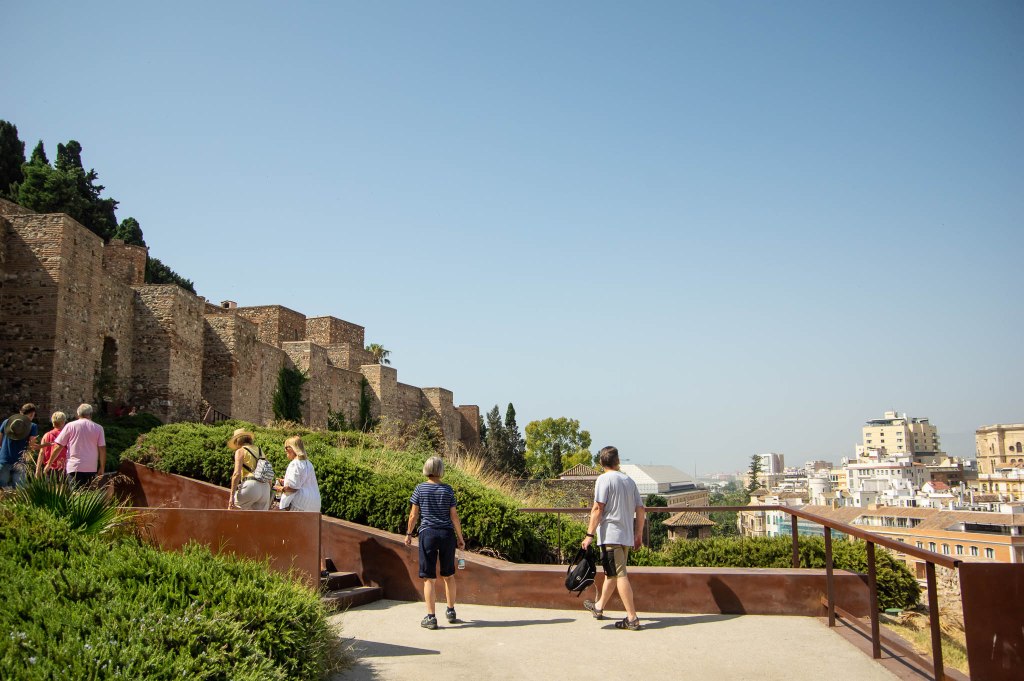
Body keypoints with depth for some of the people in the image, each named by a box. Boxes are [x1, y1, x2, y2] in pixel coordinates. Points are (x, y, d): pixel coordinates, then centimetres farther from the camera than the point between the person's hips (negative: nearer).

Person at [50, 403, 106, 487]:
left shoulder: (70, 426, 4)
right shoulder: (98, 428, 5)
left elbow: (58, 447, 3)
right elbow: (102, 449, 1)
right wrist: (102, 468, 7)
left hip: (74, 468, -1)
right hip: (92, 469, 1)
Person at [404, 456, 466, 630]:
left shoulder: (420, 489, -3)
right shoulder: (448, 490, -1)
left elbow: (413, 515, -1)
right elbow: (454, 516, 0)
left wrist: (408, 534, 12)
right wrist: (460, 537, 8)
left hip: (427, 534, -2)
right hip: (447, 534, 2)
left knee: (428, 578, 3)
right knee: (449, 575, 16)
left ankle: (431, 617, 2)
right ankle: (451, 612, 26)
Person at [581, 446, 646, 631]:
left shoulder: (604, 479, -7)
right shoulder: (629, 480, 11)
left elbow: (598, 508, -14)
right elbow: (640, 509, 11)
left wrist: (589, 534, -11)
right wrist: (639, 535, 18)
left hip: (610, 535, -7)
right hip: (626, 536, 8)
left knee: (619, 575, -6)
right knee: (611, 573, 20)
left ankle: (632, 618, -8)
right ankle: (599, 607, 35)